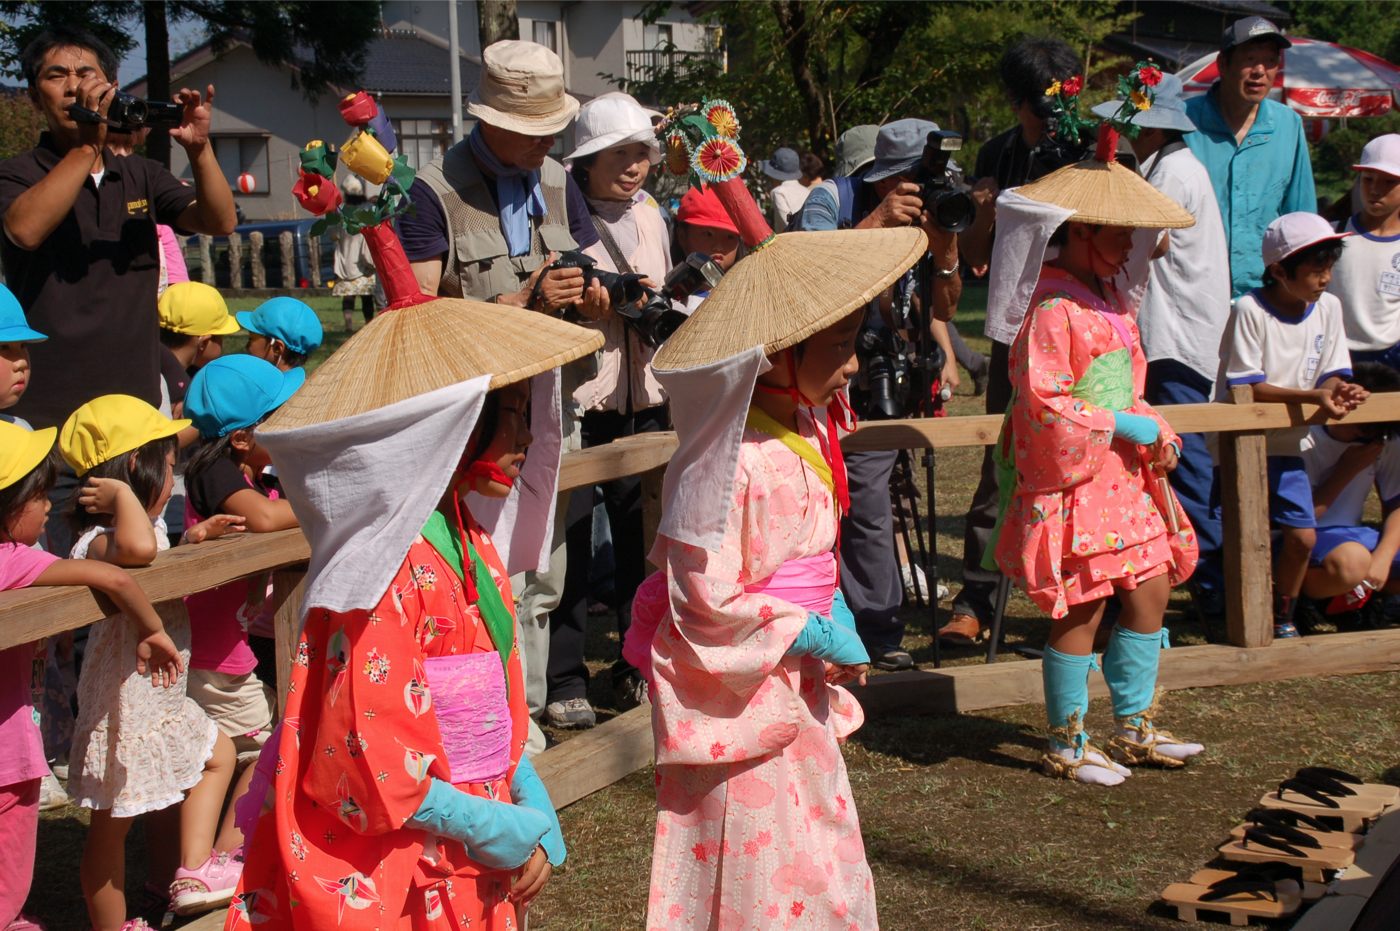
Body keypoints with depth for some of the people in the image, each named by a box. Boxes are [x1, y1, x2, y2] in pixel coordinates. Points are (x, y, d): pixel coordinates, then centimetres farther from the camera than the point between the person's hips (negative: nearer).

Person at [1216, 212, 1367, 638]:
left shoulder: (1328, 307, 1)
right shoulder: (1250, 309, -17)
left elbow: (1333, 374, 3)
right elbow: (1246, 387, -20)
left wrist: (1339, 391, -21)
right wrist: (1312, 396, -30)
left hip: (1288, 443, 5)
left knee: (1303, 536, 0)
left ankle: (1282, 616, 21)